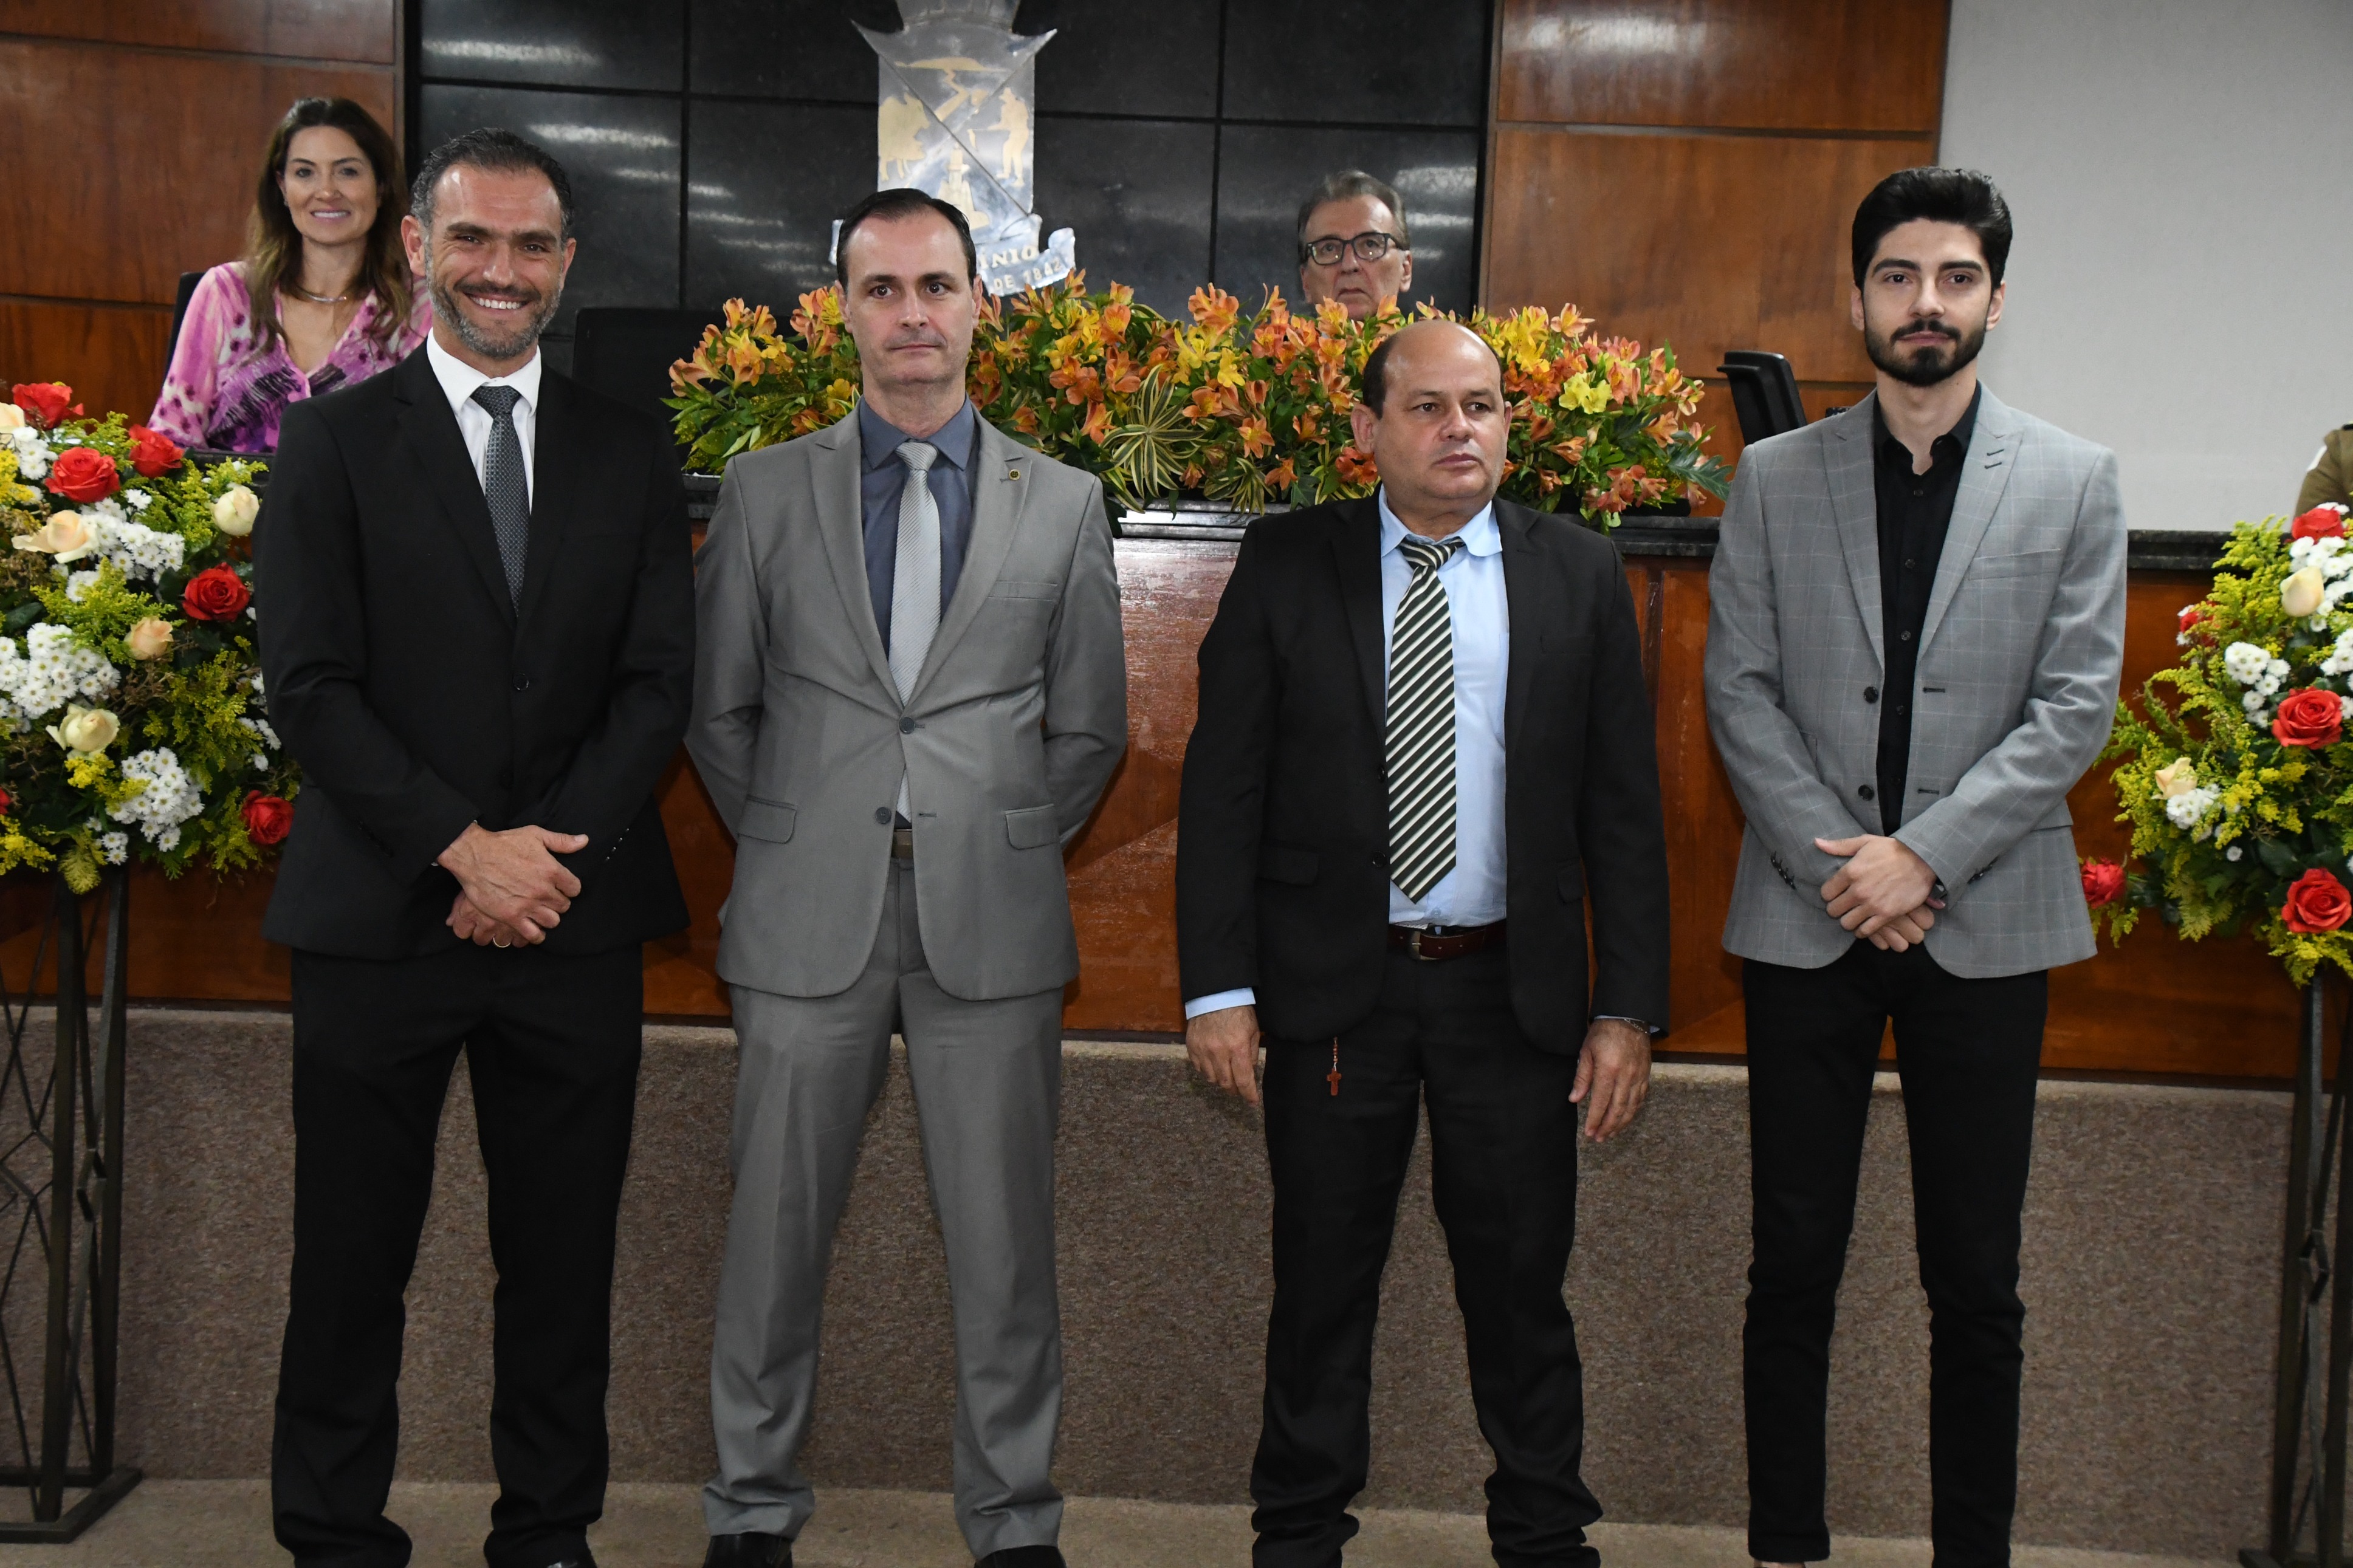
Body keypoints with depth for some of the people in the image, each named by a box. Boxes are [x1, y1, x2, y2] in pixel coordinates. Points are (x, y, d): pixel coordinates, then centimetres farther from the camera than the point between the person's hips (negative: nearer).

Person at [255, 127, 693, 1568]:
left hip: (576, 915, 2)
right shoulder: (336, 441, 3)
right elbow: (309, 685, -5)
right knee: (354, 1260, 7)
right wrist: (467, 849, -14)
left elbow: (660, 683, 3)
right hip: (380, 915, -2)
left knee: (564, 1257, 10)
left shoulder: (633, 453, 10)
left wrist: (552, 853, -10)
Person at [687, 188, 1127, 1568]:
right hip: (810, 922, 0)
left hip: (993, 926, 0)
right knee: (778, 1233, 9)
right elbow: (718, 706, 9)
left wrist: (1004, 846, 6)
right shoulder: (767, 491, 6)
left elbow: (1091, 727, 10)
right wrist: (790, 844, 6)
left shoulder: (1064, 505, 6)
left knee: (1005, 1244, 6)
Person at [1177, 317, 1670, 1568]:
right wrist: (1218, 986, -8)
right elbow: (1222, 787, -2)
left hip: (1514, 988, 1)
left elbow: (1622, 807, 3)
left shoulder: (1580, 575, 3)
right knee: (1322, 1282, 11)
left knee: (1521, 1286, 11)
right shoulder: (1286, 564, 0)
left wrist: (1629, 1007, -2)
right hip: (1332, 984, -1)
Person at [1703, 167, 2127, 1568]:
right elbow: (1740, 691, 2)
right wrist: (1837, 862, -9)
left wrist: (1925, 854, -12)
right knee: (1795, 1266, 7)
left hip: (1986, 925, 0)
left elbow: (2078, 705, -2)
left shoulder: (2073, 482, 5)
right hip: (1806, 919, 1)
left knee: (1978, 1284, 7)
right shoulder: (1775, 478, 7)